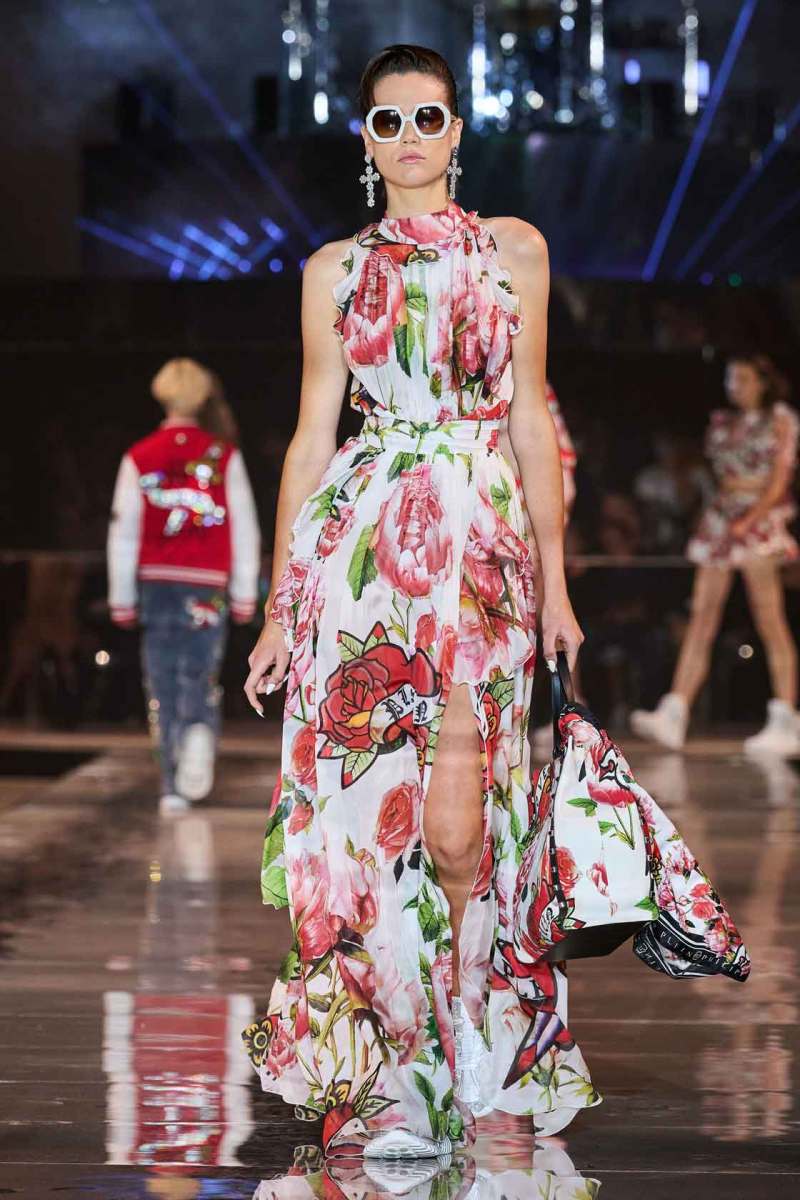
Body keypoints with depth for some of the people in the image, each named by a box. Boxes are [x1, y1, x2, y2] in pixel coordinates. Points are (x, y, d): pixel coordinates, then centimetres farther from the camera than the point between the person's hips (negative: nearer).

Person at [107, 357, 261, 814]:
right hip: (207, 586, -1)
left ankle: (173, 786, 2)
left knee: (163, 683, 6)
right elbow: (245, 528, 1)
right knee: (200, 674, 6)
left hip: (156, 581, 1)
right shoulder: (225, 456, 1)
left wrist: (122, 599, 10)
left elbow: (123, 532, 4)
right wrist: (245, 594, 8)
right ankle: (200, 730, -27)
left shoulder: (139, 459, 3)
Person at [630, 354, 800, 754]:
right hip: (721, 518, 6)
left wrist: (748, 520, -16)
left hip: (760, 517, -5)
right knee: (701, 620, -2)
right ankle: (673, 716, -10)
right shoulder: (723, 423, 17)